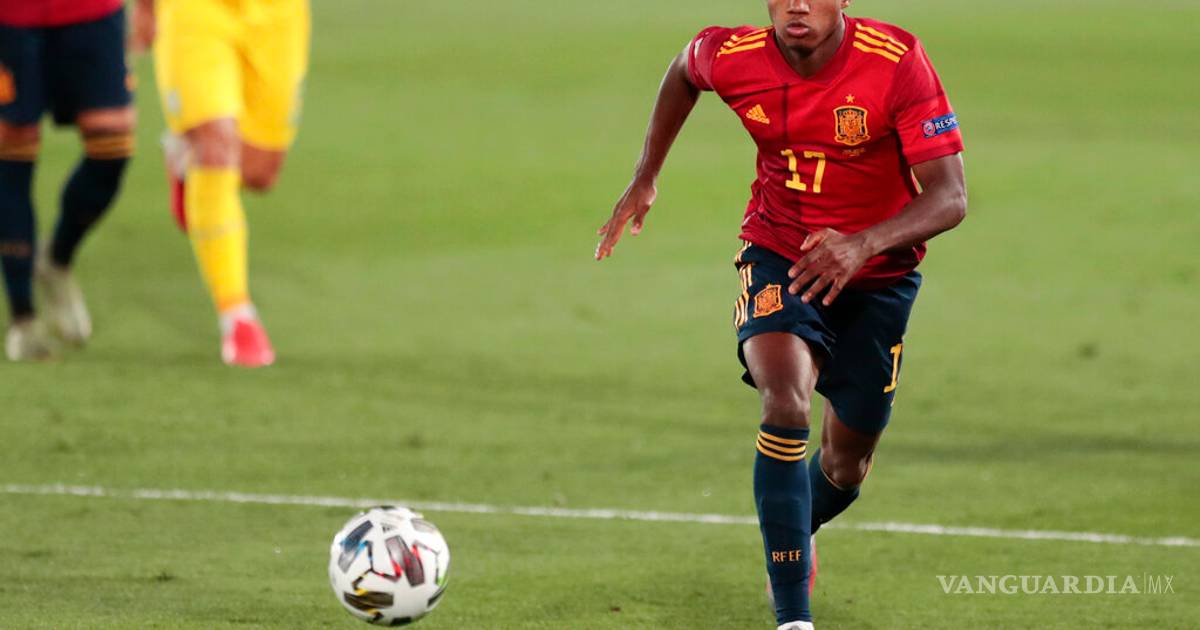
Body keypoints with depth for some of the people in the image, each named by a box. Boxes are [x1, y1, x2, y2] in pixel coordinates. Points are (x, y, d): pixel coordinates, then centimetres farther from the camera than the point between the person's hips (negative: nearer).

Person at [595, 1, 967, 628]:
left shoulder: (897, 62, -25)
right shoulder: (732, 58, -17)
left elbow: (949, 196, -28)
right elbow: (684, 69, 11)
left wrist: (863, 244, -44)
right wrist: (644, 178, 11)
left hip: (878, 275, 0)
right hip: (777, 254, 0)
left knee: (846, 465, 12)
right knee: (785, 405, -28)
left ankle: (796, 530, 51)